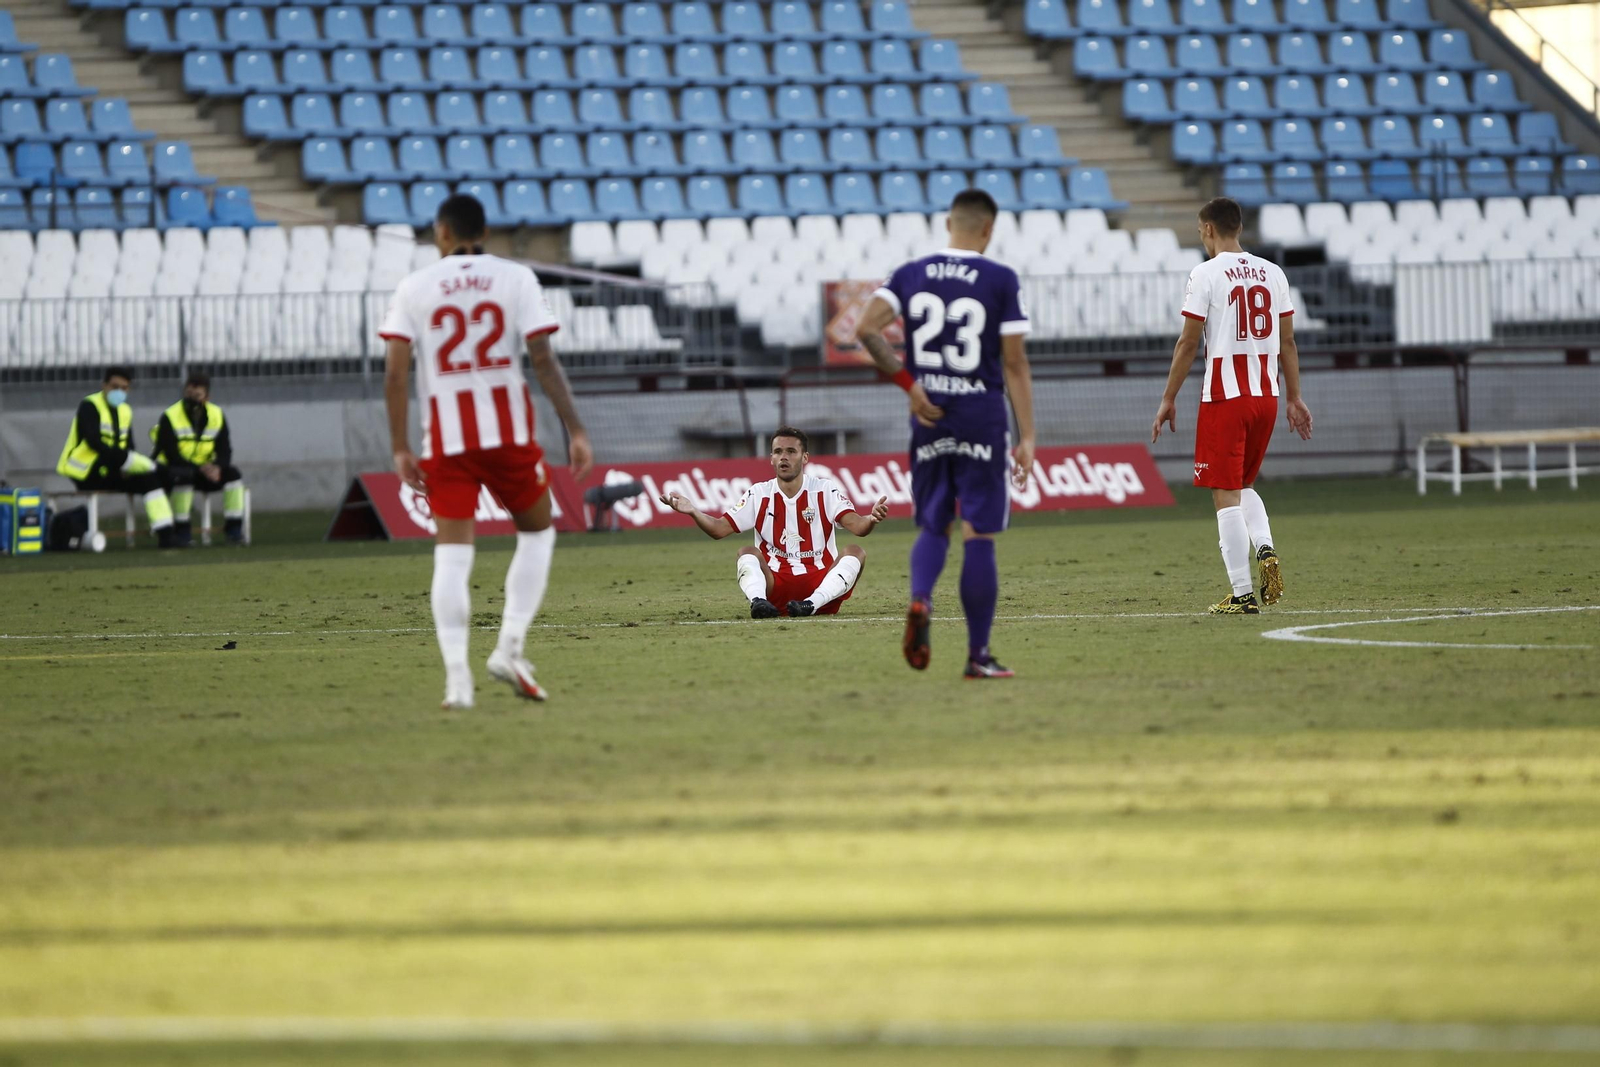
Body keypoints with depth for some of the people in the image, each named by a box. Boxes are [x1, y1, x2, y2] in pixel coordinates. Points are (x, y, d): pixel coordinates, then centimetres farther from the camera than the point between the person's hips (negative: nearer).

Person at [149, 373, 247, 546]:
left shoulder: (217, 416, 1)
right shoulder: (170, 418, -13)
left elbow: (225, 450, -3)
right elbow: (172, 456, -20)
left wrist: (217, 467, -27)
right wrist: (200, 468, -31)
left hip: (204, 470, 4)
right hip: (174, 471, -4)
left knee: (233, 474, -19)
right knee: (184, 476, -38)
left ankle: (234, 528, -15)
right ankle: (182, 531, -27)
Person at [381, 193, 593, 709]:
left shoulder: (414, 288, 4)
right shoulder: (515, 278, 2)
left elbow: (396, 373, -3)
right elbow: (543, 360, -6)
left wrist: (400, 448, 1)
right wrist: (575, 430, -5)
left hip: (445, 438, 0)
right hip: (508, 431, 0)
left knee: (452, 554, 1)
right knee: (537, 532, 19)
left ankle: (457, 675, -9)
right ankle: (510, 647, 5)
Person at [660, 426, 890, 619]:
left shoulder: (825, 490, 4)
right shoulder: (759, 494, 7)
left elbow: (857, 526, -9)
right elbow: (719, 529, 1)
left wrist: (871, 519, -34)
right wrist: (693, 512, -18)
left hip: (821, 584, 0)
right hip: (775, 586, 0)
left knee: (855, 552, -24)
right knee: (747, 553, -22)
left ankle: (812, 604, -43)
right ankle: (758, 601, -49)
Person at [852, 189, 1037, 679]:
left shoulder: (910, 275, 5)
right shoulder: (1001, 280, -4)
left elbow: (865, 329, -8)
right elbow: (1014, 363, -7)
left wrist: (907, 381, 0)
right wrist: (1027, 437, -5)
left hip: (929, 418, 3)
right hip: (982, 418, -3)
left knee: (933, 527, 15)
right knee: (979, 536, 2)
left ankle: (920, 599, -16)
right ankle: (978, 655, 3)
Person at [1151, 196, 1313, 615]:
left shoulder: (1206, 274, -8)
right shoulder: (1273, 273, 8)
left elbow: (1188, 343, -8)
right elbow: (1287, 341, 12)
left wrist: (1169, 399, -1)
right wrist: (1294, 398, 19)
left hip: (1224, 396, -6)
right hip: (1266, 396, 6)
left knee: (1226, 494, -1)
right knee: (1243, 485, 22)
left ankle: (1243, 594, -5)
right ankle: (1265, 549, -4)